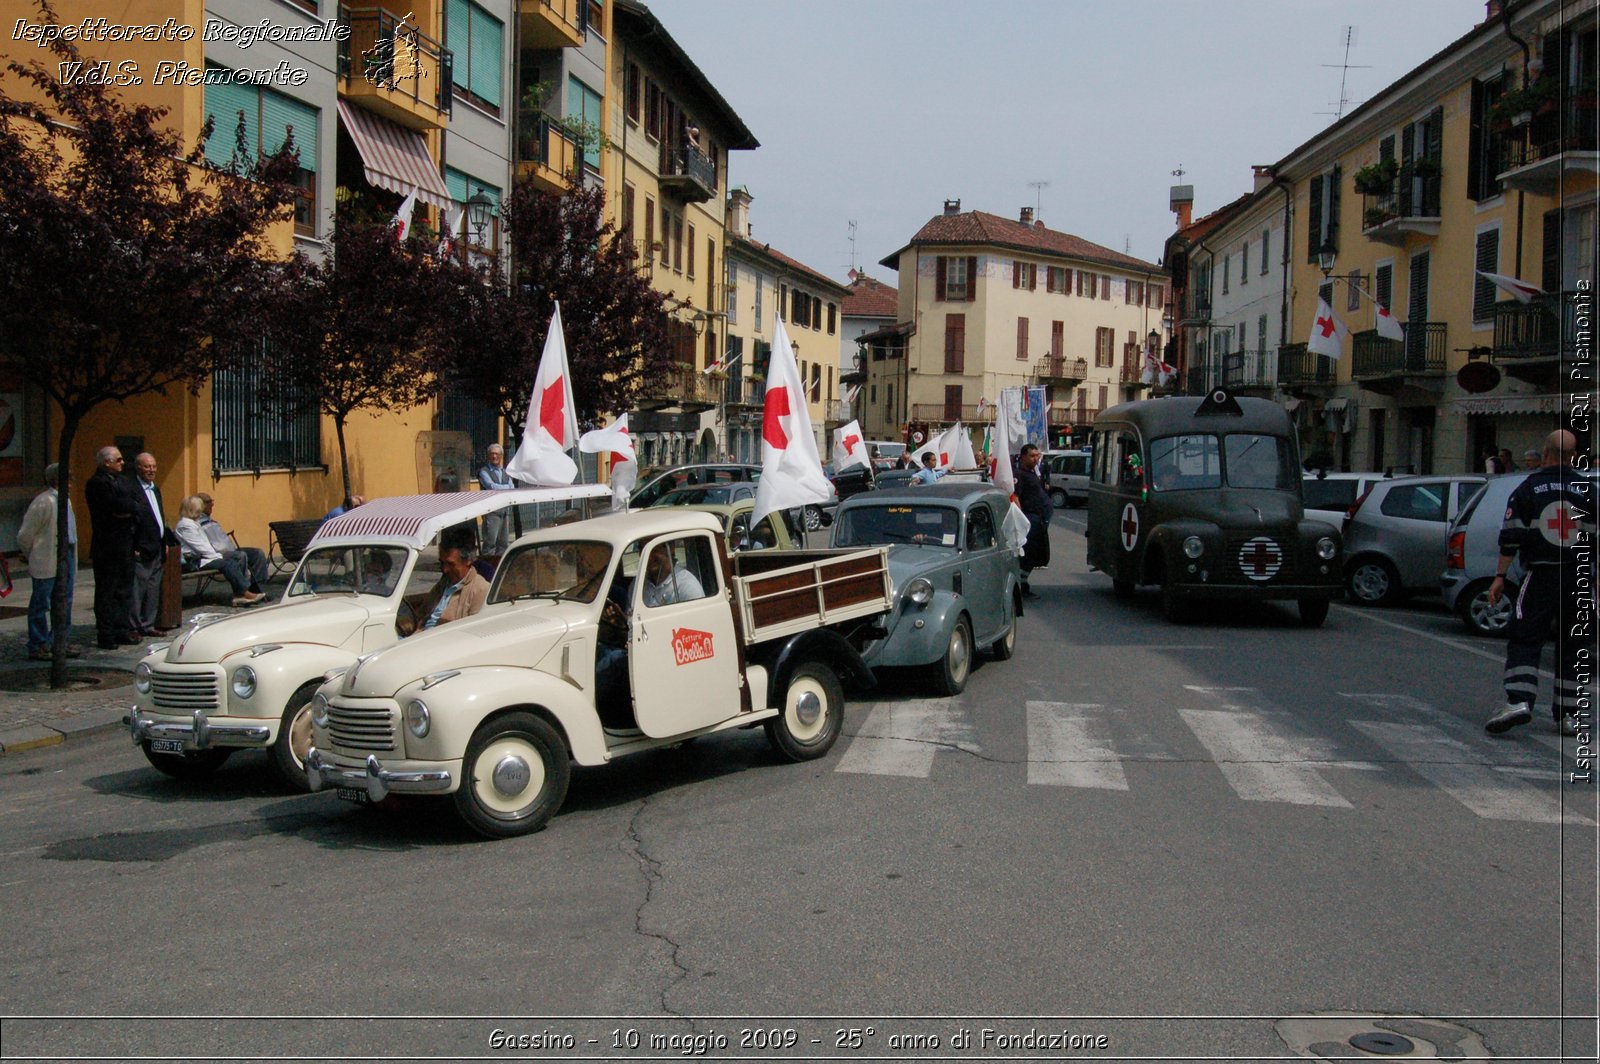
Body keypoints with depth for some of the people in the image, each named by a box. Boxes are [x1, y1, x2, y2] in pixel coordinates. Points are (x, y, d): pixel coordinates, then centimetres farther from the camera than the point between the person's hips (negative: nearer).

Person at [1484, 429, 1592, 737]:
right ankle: (1568, 714, 12)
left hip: (1540, 576, -3)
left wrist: (1500, 576, 0)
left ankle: (1518, 702, -20)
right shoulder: (1587, 490, 5)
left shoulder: (1529, 488, -2)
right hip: (1578, 581, 3)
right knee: (1572, 646, 10)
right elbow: (1596, 540, 6)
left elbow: (1510, 538, -5)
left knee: (1524, 641, -2)